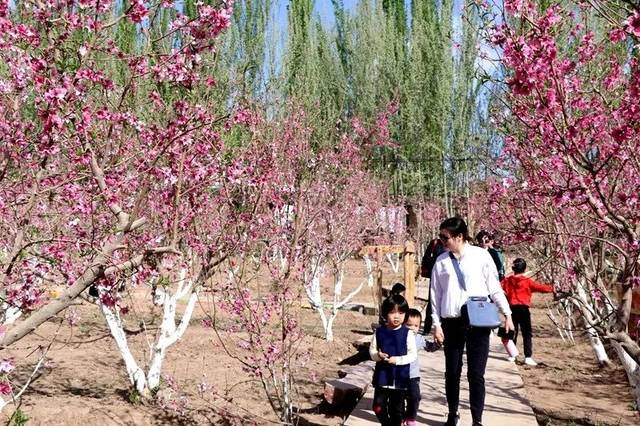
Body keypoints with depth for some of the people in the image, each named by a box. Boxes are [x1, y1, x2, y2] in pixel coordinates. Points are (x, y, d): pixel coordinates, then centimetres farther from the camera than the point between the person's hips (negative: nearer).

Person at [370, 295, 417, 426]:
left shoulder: (407, 333, -8)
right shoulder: (379, 332, -1)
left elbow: (413, 355, -8)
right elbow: (372, 350, 5)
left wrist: (398, 360, -20)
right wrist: (378, 355, -16)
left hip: (400, 377, -2)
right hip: (382, 375, 2)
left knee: (396, 408, 10)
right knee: (378, 406, 6)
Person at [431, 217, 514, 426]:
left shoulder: (481, 256, -3)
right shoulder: (441, 261, 4)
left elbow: (494, 286, 3)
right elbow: (435, 294, 6)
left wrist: (507, 314, 2)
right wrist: (436, 324, 3)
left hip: (478, 322, -2)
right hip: (451, 323, 2)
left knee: (476, 374, 1)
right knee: (452, 372, 12)